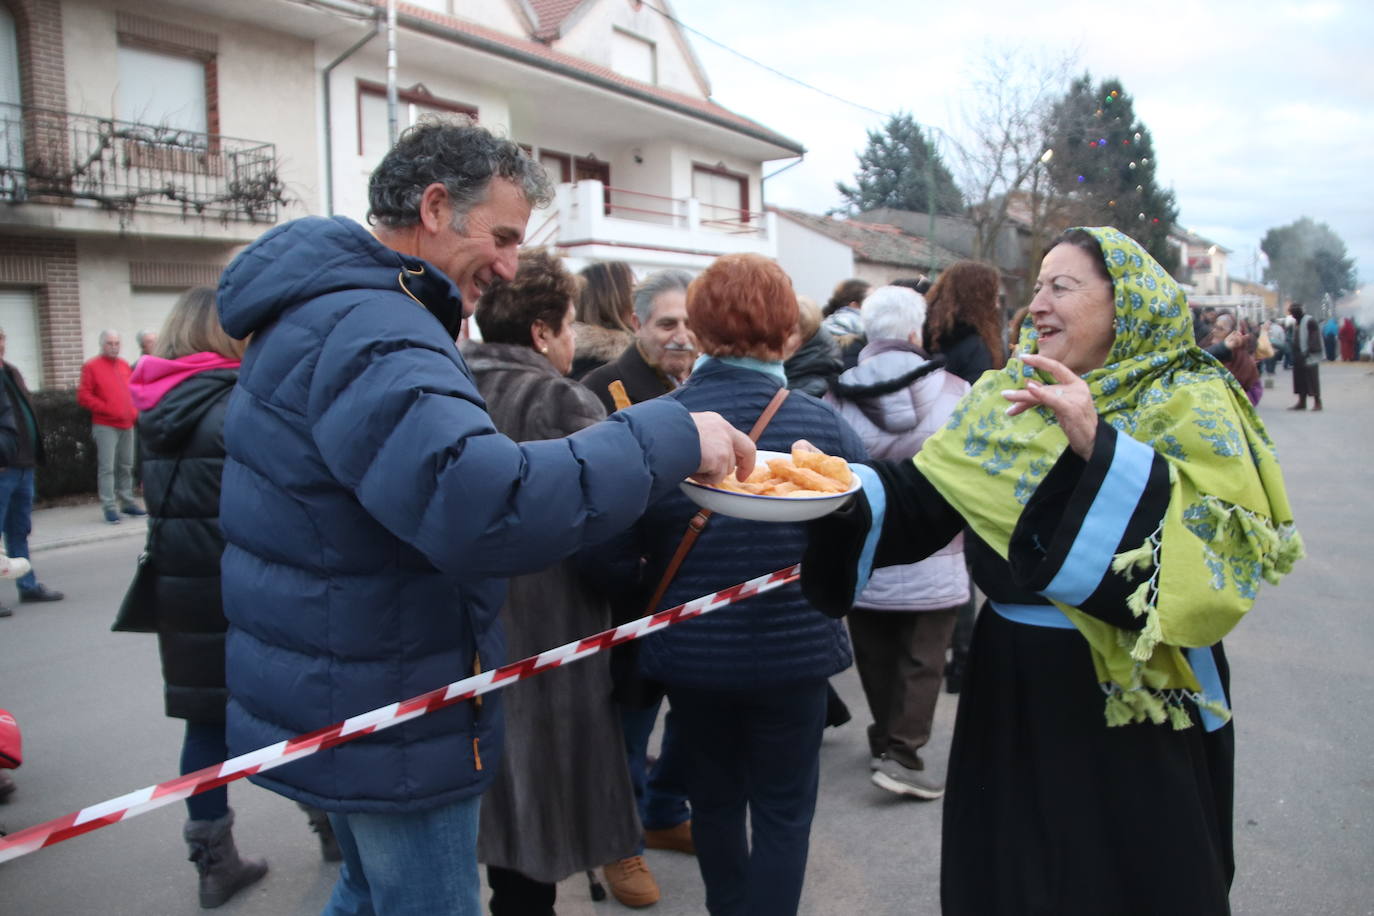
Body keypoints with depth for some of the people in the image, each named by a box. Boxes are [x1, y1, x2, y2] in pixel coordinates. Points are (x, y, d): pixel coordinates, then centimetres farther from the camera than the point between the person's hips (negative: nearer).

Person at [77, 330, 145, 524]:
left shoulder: (124, 365, 15)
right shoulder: (92, 366, -2)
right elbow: (83, 396, -6)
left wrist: (134, 412, 8)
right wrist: (107, 409, -12)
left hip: (127, 424, 6)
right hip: (105, 426, -5)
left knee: (126, 466, 10)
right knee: (107, 467, -6)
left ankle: (127, 502, 19)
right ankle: (109, 507, -4)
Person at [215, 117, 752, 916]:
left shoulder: (322, 307, 11)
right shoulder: (369, 333, -25)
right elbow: (481, 505, -40)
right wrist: (671, 436, -31)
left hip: (334, 701, 10)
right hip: (388, 725, -10)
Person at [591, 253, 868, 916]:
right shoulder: (824, 425, -14)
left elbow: (611, 555, -15)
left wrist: (656, 593, 6)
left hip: (689, 653, 2)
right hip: (793, 652, -2)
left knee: (714, 798, 23)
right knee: (782, 810, 16)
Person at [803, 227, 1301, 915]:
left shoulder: (1189, 406, -9)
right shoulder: (1005, 397, 6)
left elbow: (1226, 537, -25)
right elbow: (915, 503, 0)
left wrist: (1099, 447, -33)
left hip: (1132, 705, -4)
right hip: (1009, 695, 5)